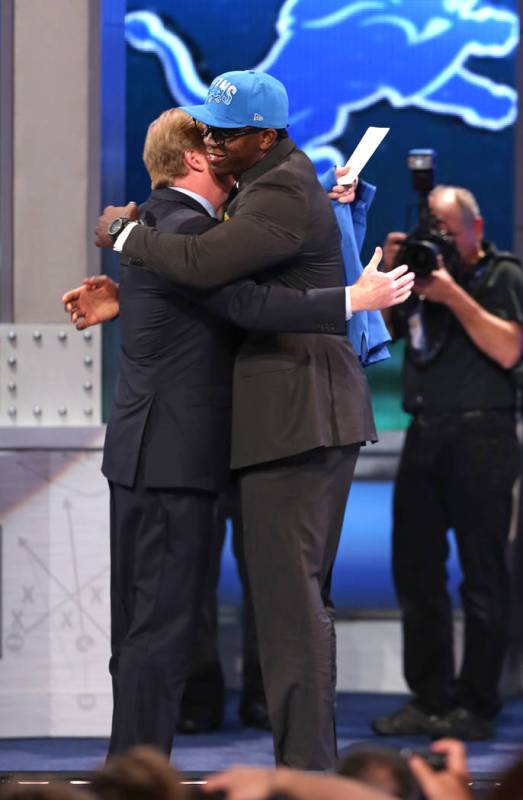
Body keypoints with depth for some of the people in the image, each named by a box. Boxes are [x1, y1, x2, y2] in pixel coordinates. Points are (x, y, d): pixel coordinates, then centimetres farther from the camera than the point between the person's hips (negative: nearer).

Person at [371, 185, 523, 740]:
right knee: (415, 569, 6)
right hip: (424, 438, 7)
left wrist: (453, 296, -14)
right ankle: (429, 699, 12)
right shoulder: (422, 271, 18)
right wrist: (386, 276, 4)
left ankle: (476, 705, -1)